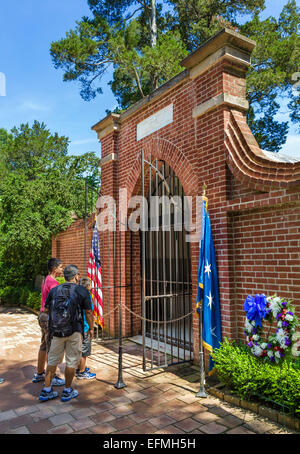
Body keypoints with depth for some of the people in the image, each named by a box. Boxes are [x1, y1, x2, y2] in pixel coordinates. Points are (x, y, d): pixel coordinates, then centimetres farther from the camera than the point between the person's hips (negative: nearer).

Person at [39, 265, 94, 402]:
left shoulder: (54, 290, 4)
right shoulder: (82, 291, -6)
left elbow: (46, 309, 10)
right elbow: (88, 313, -5)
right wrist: (91, 329, 7)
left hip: (57, 331, 4)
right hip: (74, 331, -4)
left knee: (52, 360, 16)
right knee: (71, 361, 9)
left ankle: (46, 391, 21)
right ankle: (67, 391, 19)